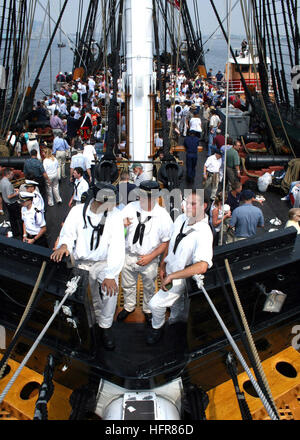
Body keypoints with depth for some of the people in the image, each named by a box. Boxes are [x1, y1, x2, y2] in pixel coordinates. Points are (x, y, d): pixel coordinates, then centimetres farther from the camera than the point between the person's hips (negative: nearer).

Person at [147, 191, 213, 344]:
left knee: (155, 304, -2)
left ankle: (157, 328, 28)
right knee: (176, 304, 26)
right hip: (170, 271, 6)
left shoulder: (204, 234, -32)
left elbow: (202, 267, -45)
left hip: (182, 278, -6)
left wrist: (171, 276, -40)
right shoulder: (181, 218, -10)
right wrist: (162, 265, 6)